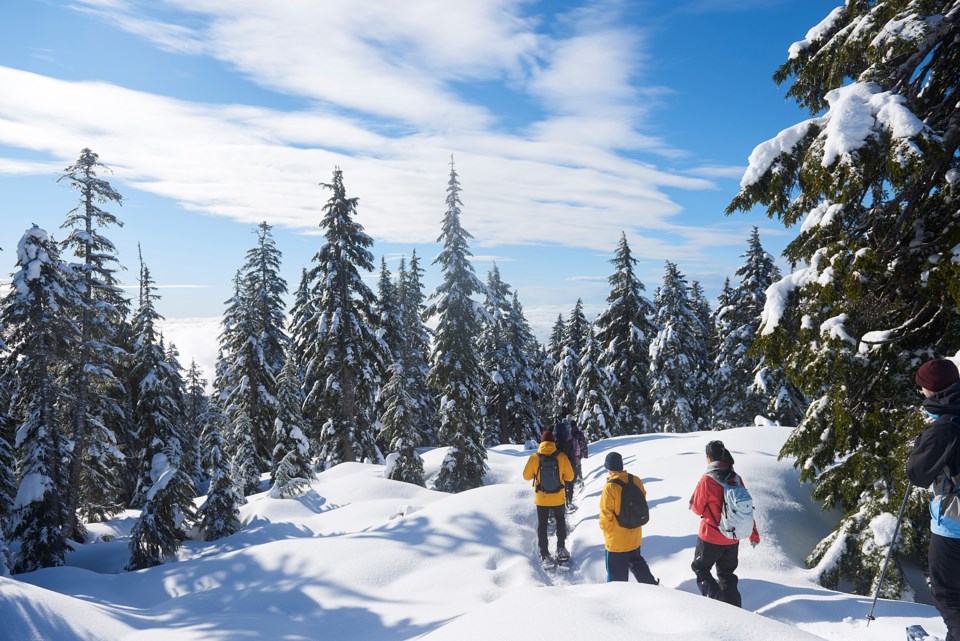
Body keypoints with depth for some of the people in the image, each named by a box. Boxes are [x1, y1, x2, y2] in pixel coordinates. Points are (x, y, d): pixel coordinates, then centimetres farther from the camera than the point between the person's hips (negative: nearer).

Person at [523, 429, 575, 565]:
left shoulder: (534, 457, -14)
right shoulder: (561, 457, -14)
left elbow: (526, 476, -4)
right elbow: (570, 476, -6)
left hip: (541, 498, 0)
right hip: (558, 497, 1)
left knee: (542, 524, 15)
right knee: (560, 520, 25)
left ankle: (544, 554, 17)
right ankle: (561, 548, 24)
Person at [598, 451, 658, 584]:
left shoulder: (610, 487, -25)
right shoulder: (635, 481, -7)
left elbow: (606, 512, -20)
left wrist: (604, 526, -1)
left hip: (616, 538, -6)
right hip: (635, 535, 6)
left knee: (617, 572, 10)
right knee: (636, 561, 28)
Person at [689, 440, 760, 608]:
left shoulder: (707, 479, -19)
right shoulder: (736, 478, -2)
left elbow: (697, 509, -11)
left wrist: (693, 501, 11)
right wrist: (754, 534, 14)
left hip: (711, 537, -5)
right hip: (732, 539, 5)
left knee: (700, 568, 16)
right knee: (727, 575, 20)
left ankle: (715, 598, -1)